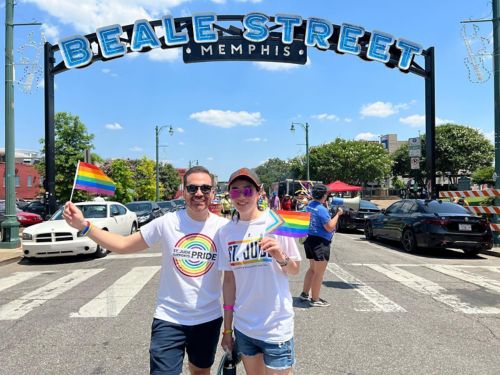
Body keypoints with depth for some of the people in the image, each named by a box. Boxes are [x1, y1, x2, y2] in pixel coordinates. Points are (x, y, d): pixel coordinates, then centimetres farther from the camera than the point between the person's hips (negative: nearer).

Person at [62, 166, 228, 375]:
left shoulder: (224, 227, -10)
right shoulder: (167, 223, -12)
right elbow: (123, 245, -6)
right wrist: (83, 226, -16)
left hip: (208, 319, 2)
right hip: (169, 318, -2)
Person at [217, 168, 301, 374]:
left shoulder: (275, 223, -10)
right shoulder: (225, 232, -2)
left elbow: (295, 270, -3)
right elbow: (229, 280, 4)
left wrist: (281, 257, -24)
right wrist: (227, 328, 6)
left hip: (276, 326, -3)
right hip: (243, 326, 3)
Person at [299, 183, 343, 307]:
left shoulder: (310, 205, 7)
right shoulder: (321, 209, -21)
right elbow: (329, 227, -20)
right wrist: (337, 214, -10)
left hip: (310, 240, 9)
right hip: (320, 242, -9)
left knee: (312, 269, 23)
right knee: (319, 273, 2)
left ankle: (304, 293, 30)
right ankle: (315, 300, 11)